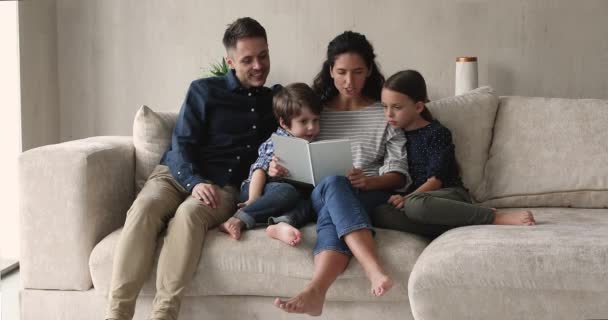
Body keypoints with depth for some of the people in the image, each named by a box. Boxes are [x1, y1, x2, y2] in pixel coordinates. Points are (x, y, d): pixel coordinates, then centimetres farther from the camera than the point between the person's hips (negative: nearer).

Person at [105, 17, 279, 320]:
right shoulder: (204, 90, 7)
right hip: (177, 174, 0)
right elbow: (181, 144, 0)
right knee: (144, 208, -35)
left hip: (224, 185, 0)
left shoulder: (274, 101, 16)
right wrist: (195, 182, -20)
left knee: (189, 213, -36)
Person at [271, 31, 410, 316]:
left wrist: (368, 181, -19)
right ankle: (375, 272, -56)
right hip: (320, 194, 1)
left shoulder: (385, 113, 10)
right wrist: (277, 167, -5)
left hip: (372, 196, -1)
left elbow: (399, 174, 3)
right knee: (333, 183, -38)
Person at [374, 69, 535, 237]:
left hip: (451, 194, -5)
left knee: (415, 204, -41)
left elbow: (435, 181, -9)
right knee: (380, 213, -29)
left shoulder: (437, 133, -1)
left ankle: (497, 218, -33)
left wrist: (406, 199, -22)